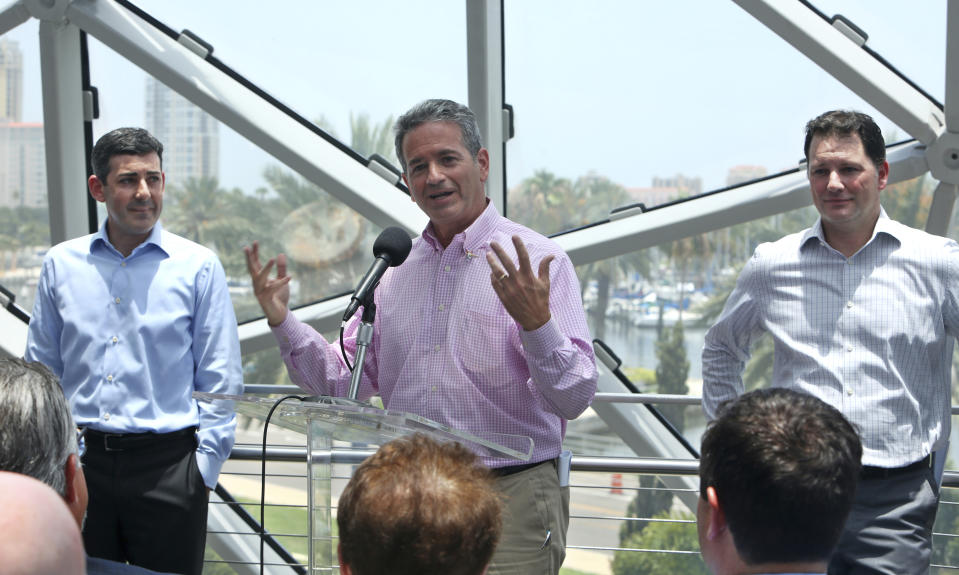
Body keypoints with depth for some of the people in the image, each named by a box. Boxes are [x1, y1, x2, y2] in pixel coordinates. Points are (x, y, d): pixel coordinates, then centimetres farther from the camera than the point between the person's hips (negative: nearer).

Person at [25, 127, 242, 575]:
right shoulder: (60, 264, 8)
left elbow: (220, 383, 1)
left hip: (167, 466, -2)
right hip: (80, 462, 3)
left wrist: (203, 468, -5)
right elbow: (40, 371, 14)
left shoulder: (198, 267, 0)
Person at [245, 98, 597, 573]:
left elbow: (575, 398, -14)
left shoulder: (538, 262, -6)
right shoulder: (396, 270, 12)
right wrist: (282, 322, 4)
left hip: (509, 498, -5)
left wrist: (537, 324, -30)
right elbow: (348, 383, 14)